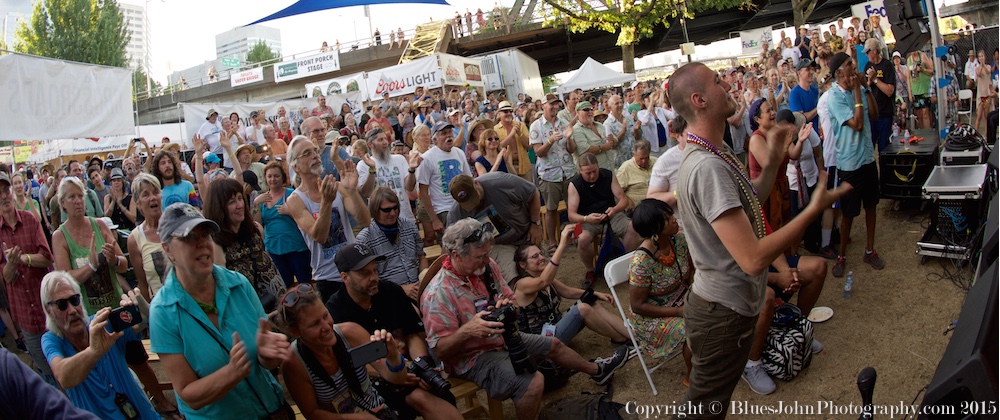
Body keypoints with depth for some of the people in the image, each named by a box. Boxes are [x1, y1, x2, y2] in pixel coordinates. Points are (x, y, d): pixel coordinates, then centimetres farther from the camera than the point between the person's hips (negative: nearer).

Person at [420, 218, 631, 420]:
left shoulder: (487, 266, -9)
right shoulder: (438, 295, -29)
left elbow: (510, 298, 6)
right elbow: (440, 350, -26)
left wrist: (507, 305, -19)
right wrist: (467, 331, -44)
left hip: (501, 337, 8)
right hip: (473, 357, -8)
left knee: (553, 345, 22)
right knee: (533, 381, -29)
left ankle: (597, 370, 51)